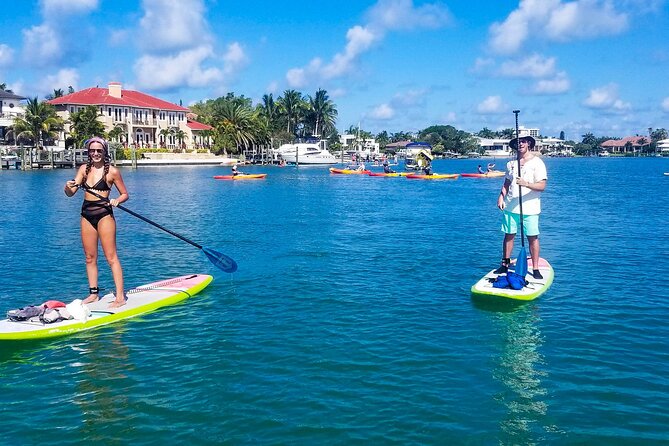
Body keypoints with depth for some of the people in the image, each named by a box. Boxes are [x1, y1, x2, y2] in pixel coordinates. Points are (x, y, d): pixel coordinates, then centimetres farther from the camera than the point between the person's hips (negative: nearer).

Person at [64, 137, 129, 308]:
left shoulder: (112, 171, -6)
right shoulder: (84, 169, 7)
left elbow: (125, 194, 1)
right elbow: (70, 193, 2)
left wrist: (116, 201, -19)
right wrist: (68, 187, -21)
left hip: (104, 215, -5)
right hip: (86, 215, 6)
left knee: (111, 257, -6)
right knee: (90, 257, 11)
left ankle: (120, 297, -6)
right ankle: (93, 293, 22)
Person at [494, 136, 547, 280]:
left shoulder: (537, 163, -4)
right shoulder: (511, 163, 12)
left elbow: (542, 186, -11)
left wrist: (526, 184, -26)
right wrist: (501, 196, 4)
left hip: (530, 208, -4)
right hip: (510, 207, 4)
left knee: (532, 237, -1)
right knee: (509, 235, 8)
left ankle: (535, 269, 6)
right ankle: (505, 264, 19)